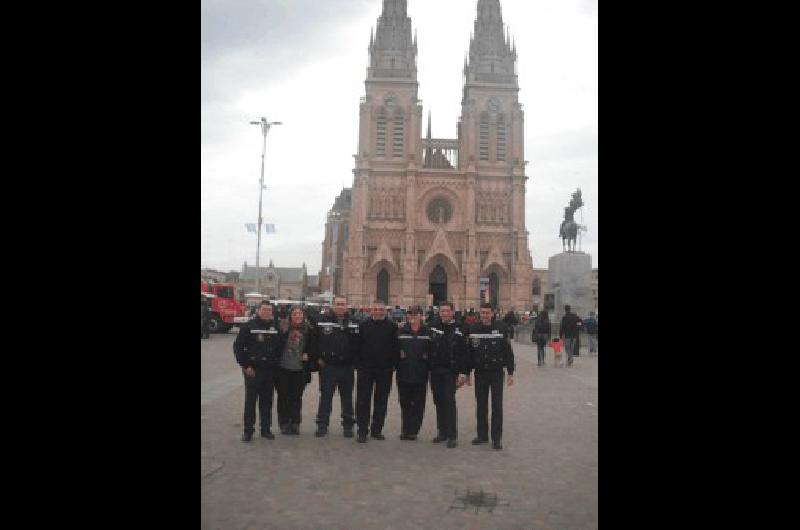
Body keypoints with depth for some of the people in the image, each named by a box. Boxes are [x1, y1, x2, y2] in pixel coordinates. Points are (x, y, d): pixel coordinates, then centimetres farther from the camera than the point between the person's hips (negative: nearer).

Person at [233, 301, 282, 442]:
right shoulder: (249, 326, -3)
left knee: (267, 401, 10)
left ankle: (266, 429, 19)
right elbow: (238, 346, -5)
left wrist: (276, 364, 4)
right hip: (253, 370, -3)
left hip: (270, 371, 4)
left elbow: (280, 347, 14)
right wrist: (245, 365, -10)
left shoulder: (275, 327, 9)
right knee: (250, 400, 0)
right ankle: (248, 430, 10)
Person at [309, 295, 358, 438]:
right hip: (327, 366, -1)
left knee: (347, 398, 10)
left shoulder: (353, 324, 2)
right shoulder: (323, 322, -2)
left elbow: (358, 344, 3)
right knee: (325, 397, 5)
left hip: (347, 367, 2)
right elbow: (314, 342, 0)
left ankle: (348, 426, 21)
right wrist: (317, 358, -3)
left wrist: (354, 360, -4)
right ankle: (322, 425, 14)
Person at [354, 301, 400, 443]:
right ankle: (362, 431, 9)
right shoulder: (364, 325, 5)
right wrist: (358, 364, -3)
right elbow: (358, 345, 4)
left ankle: (376, 430, 21)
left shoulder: (392, 326, 2)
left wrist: (393, 364, -6)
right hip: (366, 368, 0)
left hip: (385, 370, 0)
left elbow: (396, 347, 0)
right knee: (363, 401, 1)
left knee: (381, 401, 9)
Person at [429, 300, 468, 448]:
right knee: (438, 402, 10)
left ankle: (452, 436, 2)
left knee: (449, 401, -5)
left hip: (450, 371, -4)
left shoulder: (459, 329, -6)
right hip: (435, 370, 4)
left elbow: (464, 352, -7)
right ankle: (442, 432, 21)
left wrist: (463, 372, -11)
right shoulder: (433, 325, 4)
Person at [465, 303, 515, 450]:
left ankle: (497, 438, 8)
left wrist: (510, 373, -8)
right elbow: (469, 352, 7)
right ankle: (482, 435, 22)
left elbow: (508, 352, -4)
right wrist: (467, 373, 7)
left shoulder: (500, 328, -5)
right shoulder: (473, 330, 1)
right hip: (480, 373, 3)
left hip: (496, 373, -2)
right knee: (480, 405, 9)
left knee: (497, 406, 0)